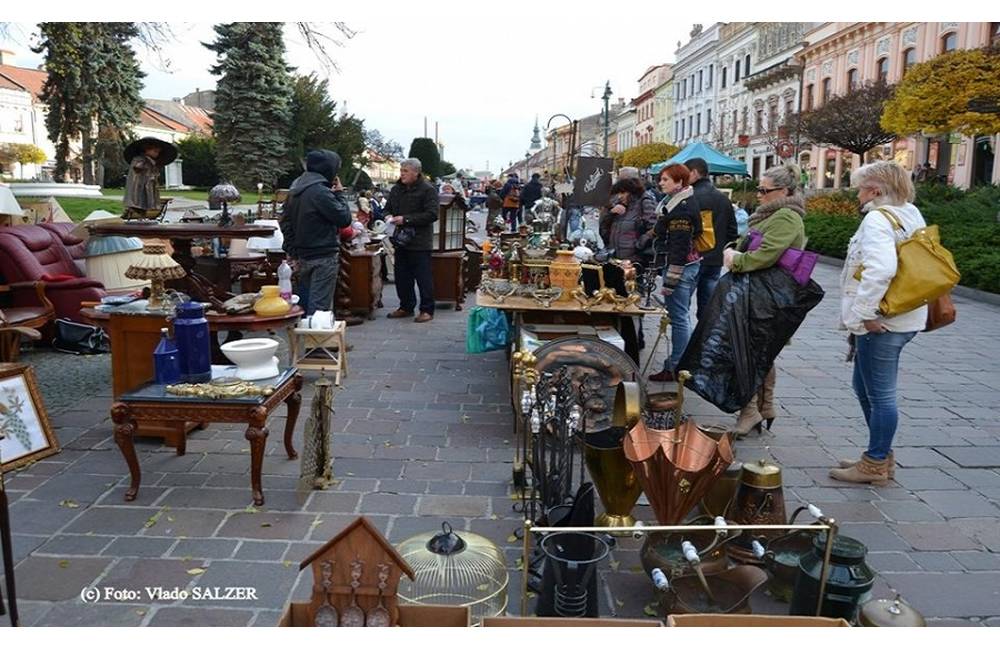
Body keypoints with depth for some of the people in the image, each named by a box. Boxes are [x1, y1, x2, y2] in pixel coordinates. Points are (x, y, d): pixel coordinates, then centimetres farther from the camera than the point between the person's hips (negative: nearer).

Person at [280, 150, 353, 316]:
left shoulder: (295, 189, 10)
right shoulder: (320, 191, -19)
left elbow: (285, 221, 15)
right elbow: (344, 218, -16)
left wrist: (292, 249, 16)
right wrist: (339, 194, -3)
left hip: (303, 255, 9)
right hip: (323, 257, -9)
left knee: (305, 303, 17)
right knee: (320, 306, -5)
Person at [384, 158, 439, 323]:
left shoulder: (428, 190, -9)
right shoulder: (396, 189, 13)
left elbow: (432, 215, -18)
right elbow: (388, 209, 25)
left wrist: (406, 219, -20)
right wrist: (388, 217, -1)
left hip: (420, 242, -7)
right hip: (401, 240, 7)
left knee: (423, 277, -2)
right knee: (402, 277, 12)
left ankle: (427, 310, 6)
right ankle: (406, 306, 25)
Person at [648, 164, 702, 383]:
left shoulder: (680, 207, -17)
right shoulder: (686, 202, 15)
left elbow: (679, 246, -21)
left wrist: (670, 280, -21)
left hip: (681, 266, -11)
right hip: (692, 264, 11)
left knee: (678, 318, -6)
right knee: (682, 317, 16)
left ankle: (675, 367, 0)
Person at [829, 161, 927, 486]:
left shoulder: (878, 219, -16)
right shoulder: (912, 215, 13)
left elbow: (880, 269, -32)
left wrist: (863, 313, -23)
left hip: (881, 323, -10)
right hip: (905, 317, 10)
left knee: (880, 395, 2)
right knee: (866, 388, 20)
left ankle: (875, 465, 14)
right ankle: (881, 456, 31)